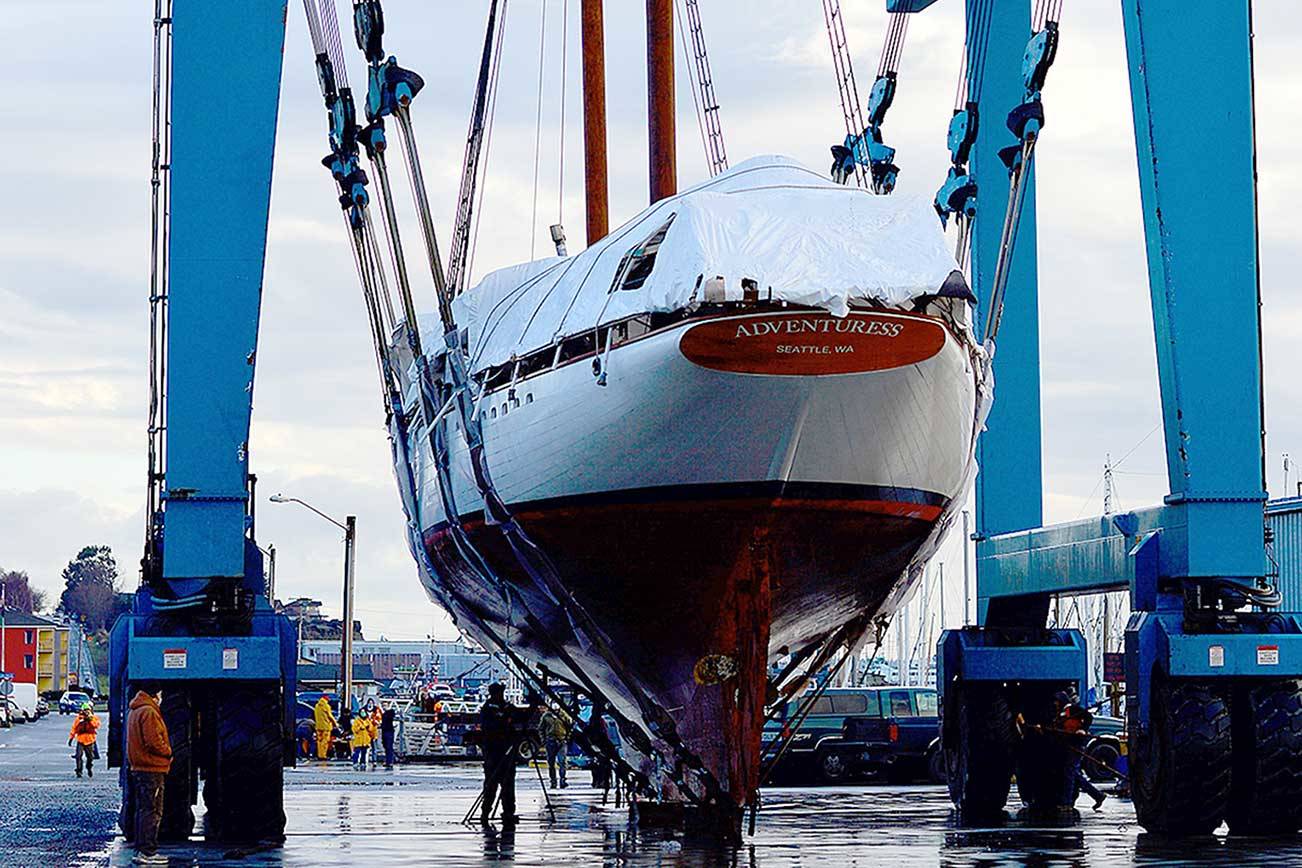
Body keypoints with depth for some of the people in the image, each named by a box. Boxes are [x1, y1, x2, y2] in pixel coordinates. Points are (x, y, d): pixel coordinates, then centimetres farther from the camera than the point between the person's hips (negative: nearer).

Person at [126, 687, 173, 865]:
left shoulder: (134, 711, 17)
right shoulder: (149, 712, -15)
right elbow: (153, 741, -22)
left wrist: (165, 751, 13)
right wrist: (168, 751, -4)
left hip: (138, 768, 10)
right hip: (152, 769, -10)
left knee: (143, 810, 14)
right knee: (152, 812, -7)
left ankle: (141, 850, 18)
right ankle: (147, 852, -8)